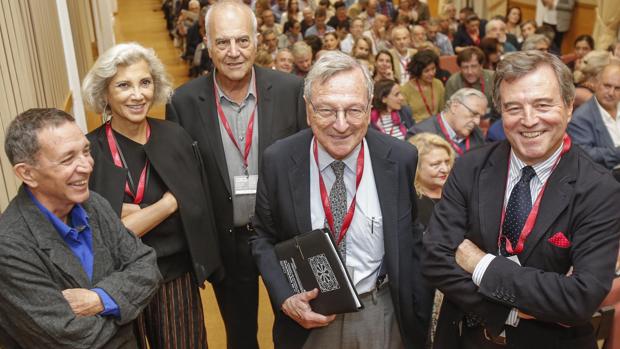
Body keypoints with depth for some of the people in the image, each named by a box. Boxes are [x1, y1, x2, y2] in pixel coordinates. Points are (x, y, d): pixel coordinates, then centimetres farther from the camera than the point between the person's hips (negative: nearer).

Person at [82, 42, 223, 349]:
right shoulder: (88, 151, -13)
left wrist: (132, 213, -19)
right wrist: (170, 202, -19)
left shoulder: (175, 137, -7)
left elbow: (196, 208, -10)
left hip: (176, 278, 2)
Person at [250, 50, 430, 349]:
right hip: (308, 317, 0)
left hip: (383, 316, 1)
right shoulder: (278, 161, -13)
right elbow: (263, 237, 0)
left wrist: (419, 313, 1)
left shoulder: (400, 158, -12)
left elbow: (411, 237, 1)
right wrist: (285, 299, -14)